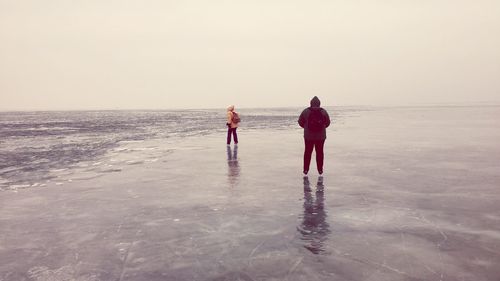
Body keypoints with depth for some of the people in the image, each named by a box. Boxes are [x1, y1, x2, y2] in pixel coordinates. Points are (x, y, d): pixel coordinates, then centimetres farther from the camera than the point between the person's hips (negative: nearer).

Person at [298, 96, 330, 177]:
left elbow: (300, 122, 0)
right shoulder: (323, 112, -3)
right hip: (321, 136, 1)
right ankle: (320, 171, 15)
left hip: (308, 136, 0)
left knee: (308, 152, 10)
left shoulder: (306, 111, -8)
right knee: (320, 152, 10)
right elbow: (327, 123, 7)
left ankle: (305, 171, 13)